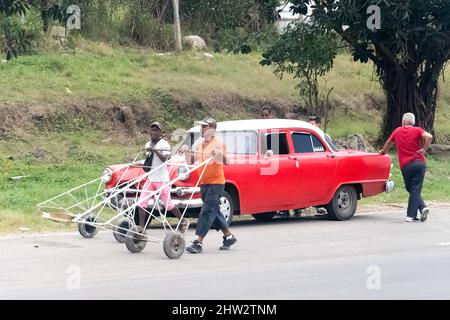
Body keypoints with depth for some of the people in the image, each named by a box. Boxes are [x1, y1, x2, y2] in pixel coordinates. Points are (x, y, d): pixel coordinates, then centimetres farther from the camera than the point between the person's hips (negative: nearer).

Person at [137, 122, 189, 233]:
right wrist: (145, 165, 13)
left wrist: (154, 150, -32)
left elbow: (165, 159, -23)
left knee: (168, 204, 2)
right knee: (142, 202, -7)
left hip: (162, 180, -6)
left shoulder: (164, 144, -9)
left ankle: (183, 221, 22)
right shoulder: (148, 144, 14)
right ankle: (141, 227, -5)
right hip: (150, 178, 6)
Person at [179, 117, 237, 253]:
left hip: (216, 182, -7)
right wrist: (187, 152, -10)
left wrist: (218, 153, -41)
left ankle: (198, 242, -16)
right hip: (204, 183, 7)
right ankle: (229, 237, 29)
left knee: (207, 211, -12)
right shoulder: (199, 143, 10)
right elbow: (191, 161, 9)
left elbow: (225, 161, -21)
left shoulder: (218, 144, -9)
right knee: (214, 211, 15)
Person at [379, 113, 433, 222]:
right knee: (415, 190, 1)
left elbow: (389, 143, 29)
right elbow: (429, 137, -16)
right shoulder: (417, 130, 4)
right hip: (419, 163, -1)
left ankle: (422, 207, -2)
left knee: (411, 189, 14)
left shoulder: (397, 131, 13)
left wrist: (383, 151, 48)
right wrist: (424, 149, -5)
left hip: (405, 166, 1)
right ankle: (411, 215, -5)